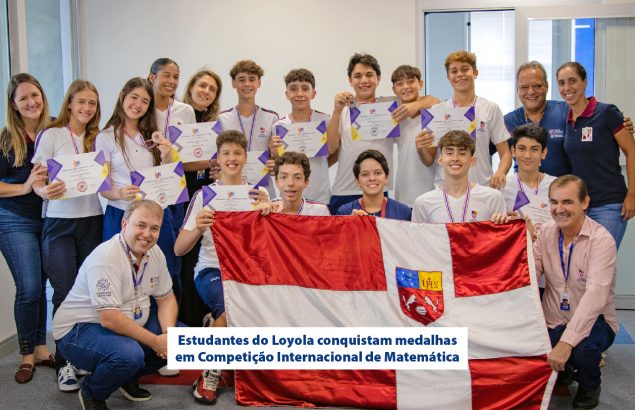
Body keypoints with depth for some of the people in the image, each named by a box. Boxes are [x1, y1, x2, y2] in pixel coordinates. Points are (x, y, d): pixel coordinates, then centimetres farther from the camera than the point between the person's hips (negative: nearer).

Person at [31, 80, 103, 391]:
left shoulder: (97, 138, 10)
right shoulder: (51, 135, -2)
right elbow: (36, 180, -5)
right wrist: (45, 191, -26)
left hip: (92, 221, 4)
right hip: (60, 223, -4)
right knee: (65, 293, -4)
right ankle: (64, 363, 7)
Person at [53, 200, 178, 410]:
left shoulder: (154, 252, -1)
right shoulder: (106, 257, -26)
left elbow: (166, 298, 6)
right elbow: (109, 319, -31)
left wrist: (169, 335, -13)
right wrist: (154, 341, -25)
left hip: (130, 325, 8)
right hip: (79, 329, -8)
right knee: (129, 354, -35)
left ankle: (130, 377, 16)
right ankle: (91, 393, -3)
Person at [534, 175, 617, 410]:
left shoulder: (601, 240, -17)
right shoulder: (545, 233, 0)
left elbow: (595, 295, -29)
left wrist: (566, 342, -37)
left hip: (592, 322, -4)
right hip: (552, 322, 4)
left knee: (583, 347, -36)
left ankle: (590, 386, 2)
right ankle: (562, 373, 18)